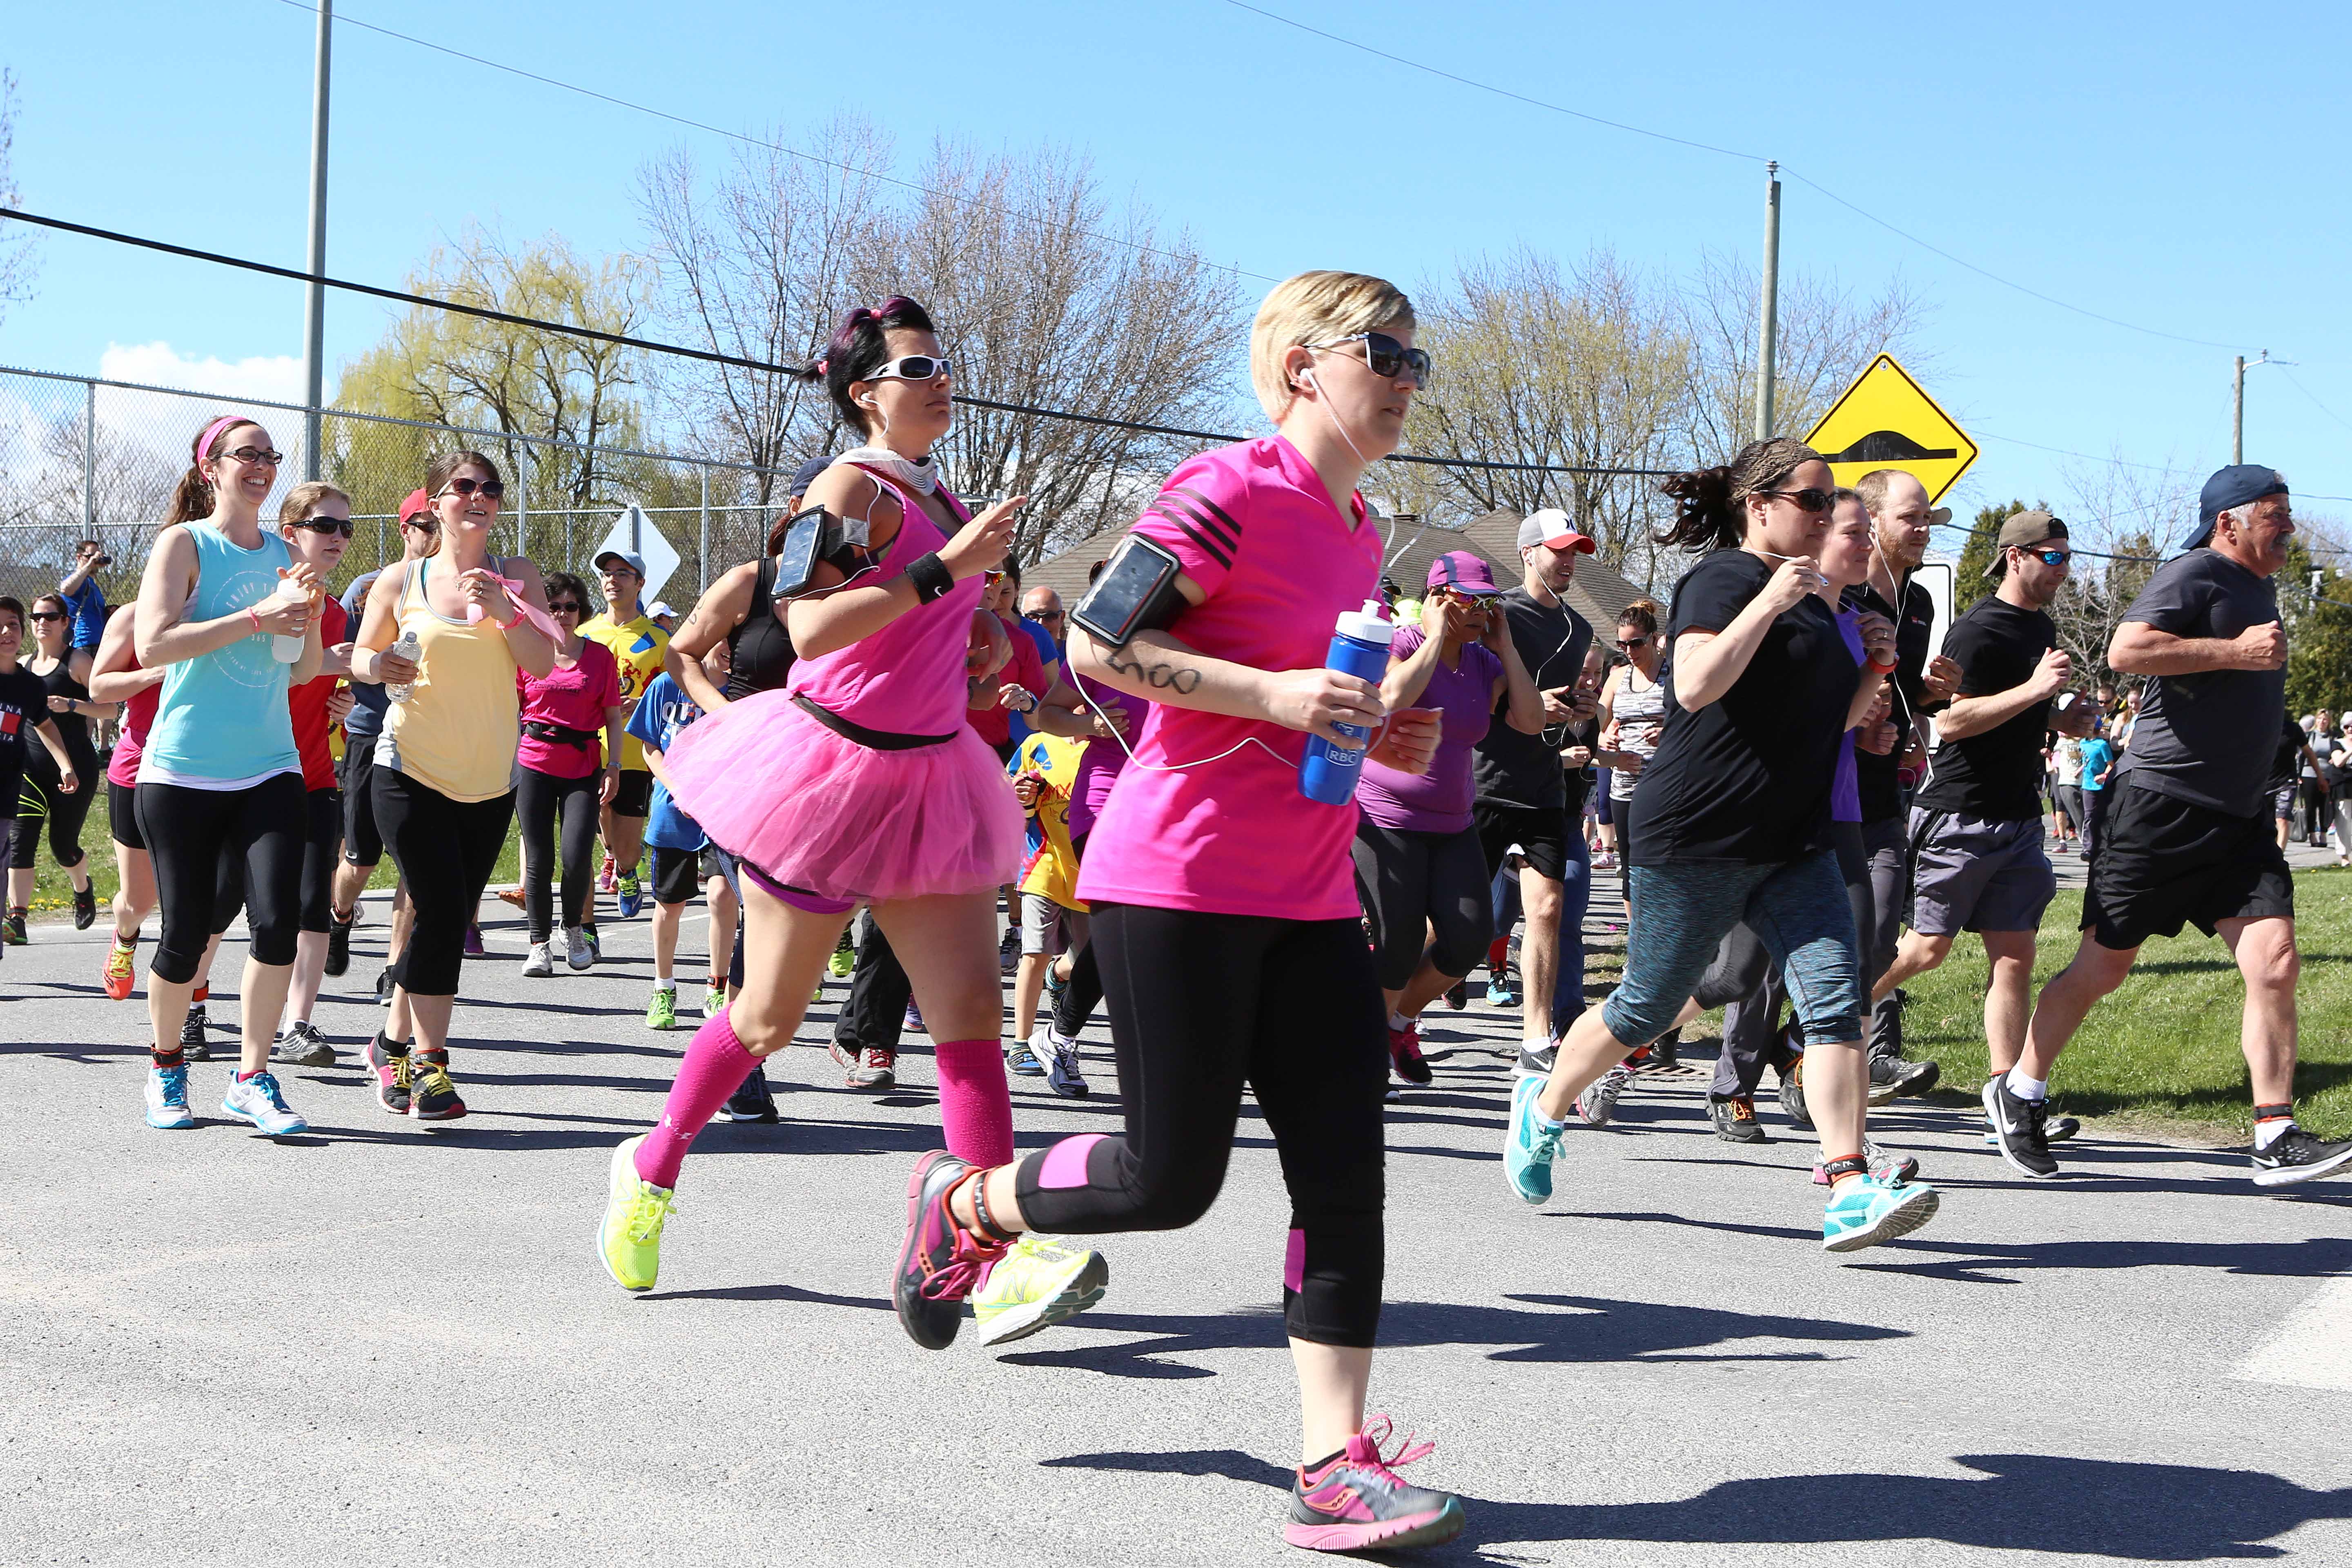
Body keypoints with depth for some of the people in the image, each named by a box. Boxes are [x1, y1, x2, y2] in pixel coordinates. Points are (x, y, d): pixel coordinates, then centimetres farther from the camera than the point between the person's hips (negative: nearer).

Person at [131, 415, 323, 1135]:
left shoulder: (280, 555, 12)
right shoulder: (185, 543, -3)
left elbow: (303, 670, 16)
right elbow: (153, 645, -16)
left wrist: (309, 617, -4)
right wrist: (258, 617, -18)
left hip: (269, 770, 4)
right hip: (183, 774, -4)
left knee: (279, 920, -12)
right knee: (187, 935, 2)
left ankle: (252, 1078, 1)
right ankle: (166, 1068, 26)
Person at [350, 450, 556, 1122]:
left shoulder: (515, 576, 4)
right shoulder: (401, 581, 0)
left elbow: (543, 664, -4)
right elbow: (360, 656, 9)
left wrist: (503, 610, -20)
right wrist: (378, 666, -14)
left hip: (491, 776, 3)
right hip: (411, 770, -3)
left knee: (447, 920, 8)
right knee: (443, 913, -13)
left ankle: (394, 1043, 25)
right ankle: (429, 1062, -3)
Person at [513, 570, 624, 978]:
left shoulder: (600, 656, 6)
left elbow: (613, 718, 7)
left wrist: (613, 767, -1)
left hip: (583, 768, 0)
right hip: (534, 764, 1)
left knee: (578, 856, -11)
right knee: (539, 859, -1)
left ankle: (573, 929, 14)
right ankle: (540, 944, 10)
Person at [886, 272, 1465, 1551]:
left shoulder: (1356, 531, 16)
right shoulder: (1230, 490, -11)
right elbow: (1097, 643, -17)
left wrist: (1378, 736, 9)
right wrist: (1278, 694, -22)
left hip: (1308, 901, 8)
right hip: (1179, 883, -8)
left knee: (1345, 1174, 0)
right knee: (1171, 1179, -1)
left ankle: (1334, 1461, 5)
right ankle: (965, 1201, 26)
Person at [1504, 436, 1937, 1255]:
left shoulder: (1808, 598, 18)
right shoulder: (1725, 577, -9)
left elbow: (1832, 718, 26)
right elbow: (1696, 686, -24)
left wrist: (1874, 668, 9)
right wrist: (1769, 603, -25)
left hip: (1794, 847, 8)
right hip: (1697, 840, -8)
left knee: (1835, 997, -9)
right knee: (1647, 1008, 4)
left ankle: (1850, 1192, -13)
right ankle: (1543, 1109, 28)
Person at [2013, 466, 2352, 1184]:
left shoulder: (2261, 589, 20)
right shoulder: (2195, 575, -9)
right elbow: (2126, 650, -25)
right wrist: (2236, 652, -21)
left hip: (2239, 820, 8)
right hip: (2163, 806, -8)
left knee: (2276, 963, -8)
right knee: (2102, 967, 2)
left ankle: (2275, 1142, -5)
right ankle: (2018, 1092, 20)